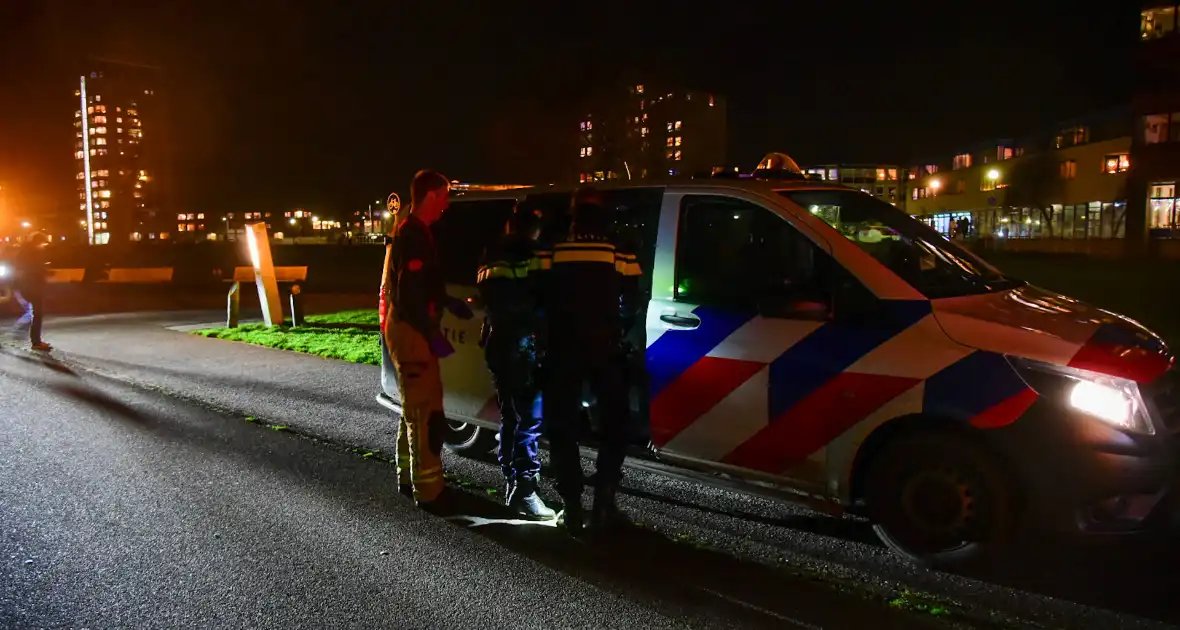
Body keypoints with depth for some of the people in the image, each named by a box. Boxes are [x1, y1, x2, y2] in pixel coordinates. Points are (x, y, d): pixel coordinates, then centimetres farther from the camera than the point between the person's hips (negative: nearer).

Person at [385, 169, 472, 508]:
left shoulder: (412, 231, 14)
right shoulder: (414, 234, -18)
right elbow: (410, 294, -24)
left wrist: (449, 303, 21)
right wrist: (434, 336, -22)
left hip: (409, 329, 11)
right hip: (413, 332, -11)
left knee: (415, 409, 20)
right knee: (426, 413, -7)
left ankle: (409, 476, 32)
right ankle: (428, 490, -1)